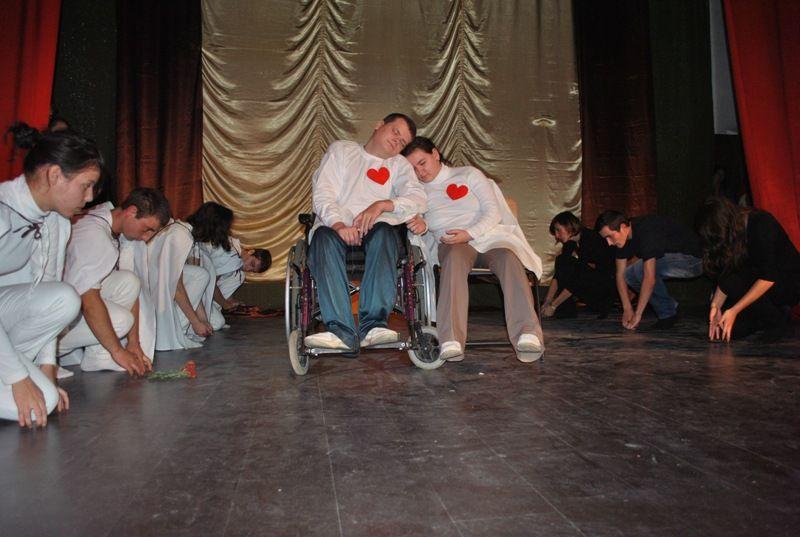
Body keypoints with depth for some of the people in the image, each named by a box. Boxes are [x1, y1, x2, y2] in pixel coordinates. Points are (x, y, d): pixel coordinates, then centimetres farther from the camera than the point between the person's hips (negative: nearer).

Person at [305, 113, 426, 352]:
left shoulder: (400, 165, 24)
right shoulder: (341, 149, 21)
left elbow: (418, 200, 3)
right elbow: (322, 193, 4)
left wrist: (383, 204, -16)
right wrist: (338, 224, -16)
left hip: (374, 229, 1)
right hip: (337, 227, 0)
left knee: (384, 233, -34)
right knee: (324, 237, -35)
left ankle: (373, 324, -44)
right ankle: (342, 331, -44)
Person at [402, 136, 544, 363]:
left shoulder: (468, 174, 17)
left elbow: (493, 212, 6)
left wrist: (469, 233, -12)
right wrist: (421, 225, -16)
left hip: (487, 236, 1)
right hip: (451, 244, 0)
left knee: (509, 257, -34)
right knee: (455, 257, -38)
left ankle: (528, 334, -51)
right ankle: (451, 341, -53)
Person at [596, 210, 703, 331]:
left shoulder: (647, 232, -32)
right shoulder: (625, 237, -5)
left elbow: (650, 278, -36)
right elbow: (620, 274, -3)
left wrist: (637, 315, -31)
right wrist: (627, 309, -9)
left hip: (690, 259, -9)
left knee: (642, 269, -28)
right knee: (629, 274, -3)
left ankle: (668, 314, -10)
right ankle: (671, 306, 6)